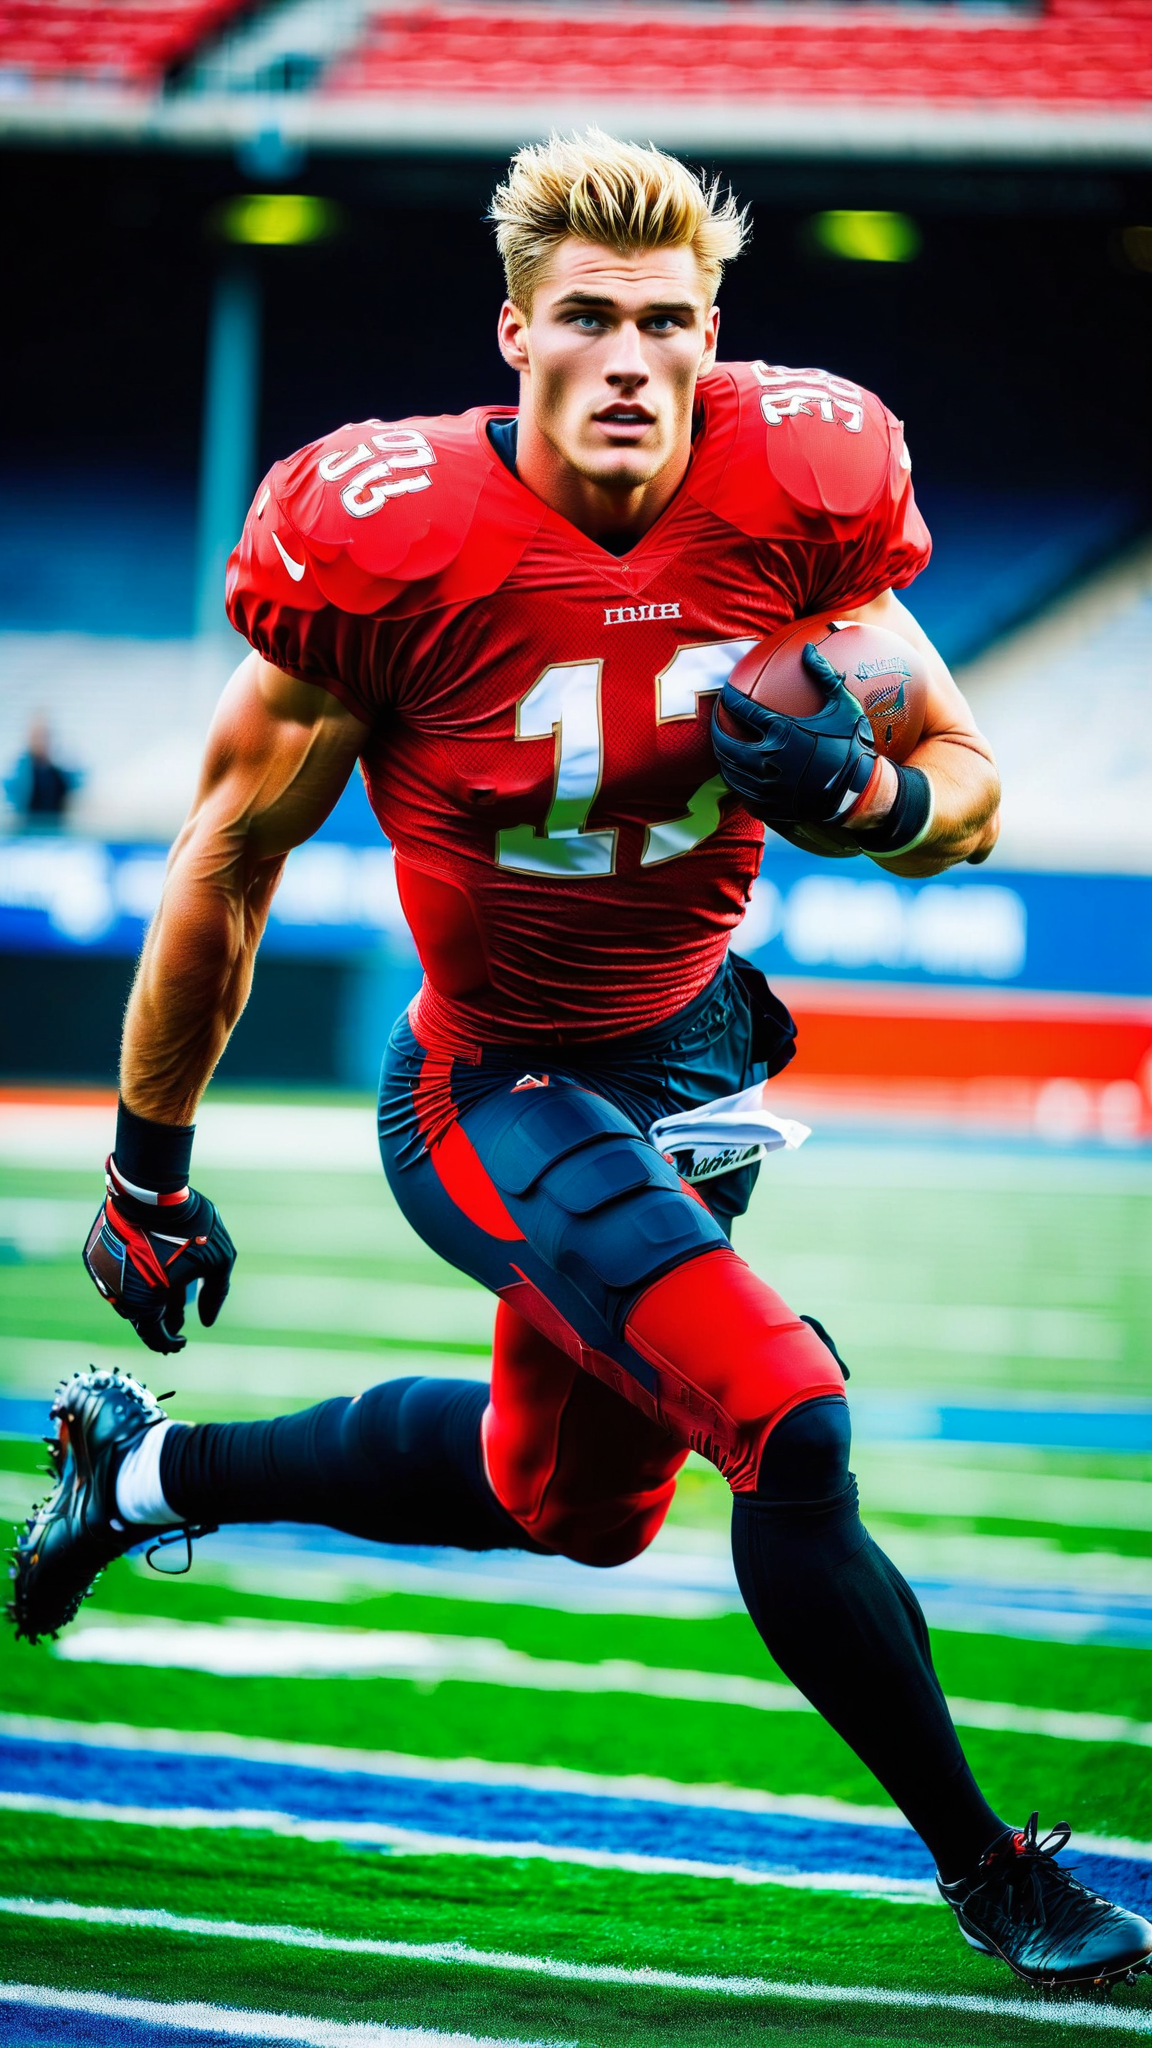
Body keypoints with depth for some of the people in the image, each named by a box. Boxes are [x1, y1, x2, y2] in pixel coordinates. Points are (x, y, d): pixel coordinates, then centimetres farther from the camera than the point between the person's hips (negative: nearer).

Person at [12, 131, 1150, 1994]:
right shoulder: (391, 539, -24)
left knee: (566, 1502, 24)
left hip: (693, 1044, 6)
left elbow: (967, 798, -4)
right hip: (501, 1090, -6)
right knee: (786, 1431, -22)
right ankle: (982, 1863, -3)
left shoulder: (799, 490, -14)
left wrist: (852, 787, -29)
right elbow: (228, 866, -11)